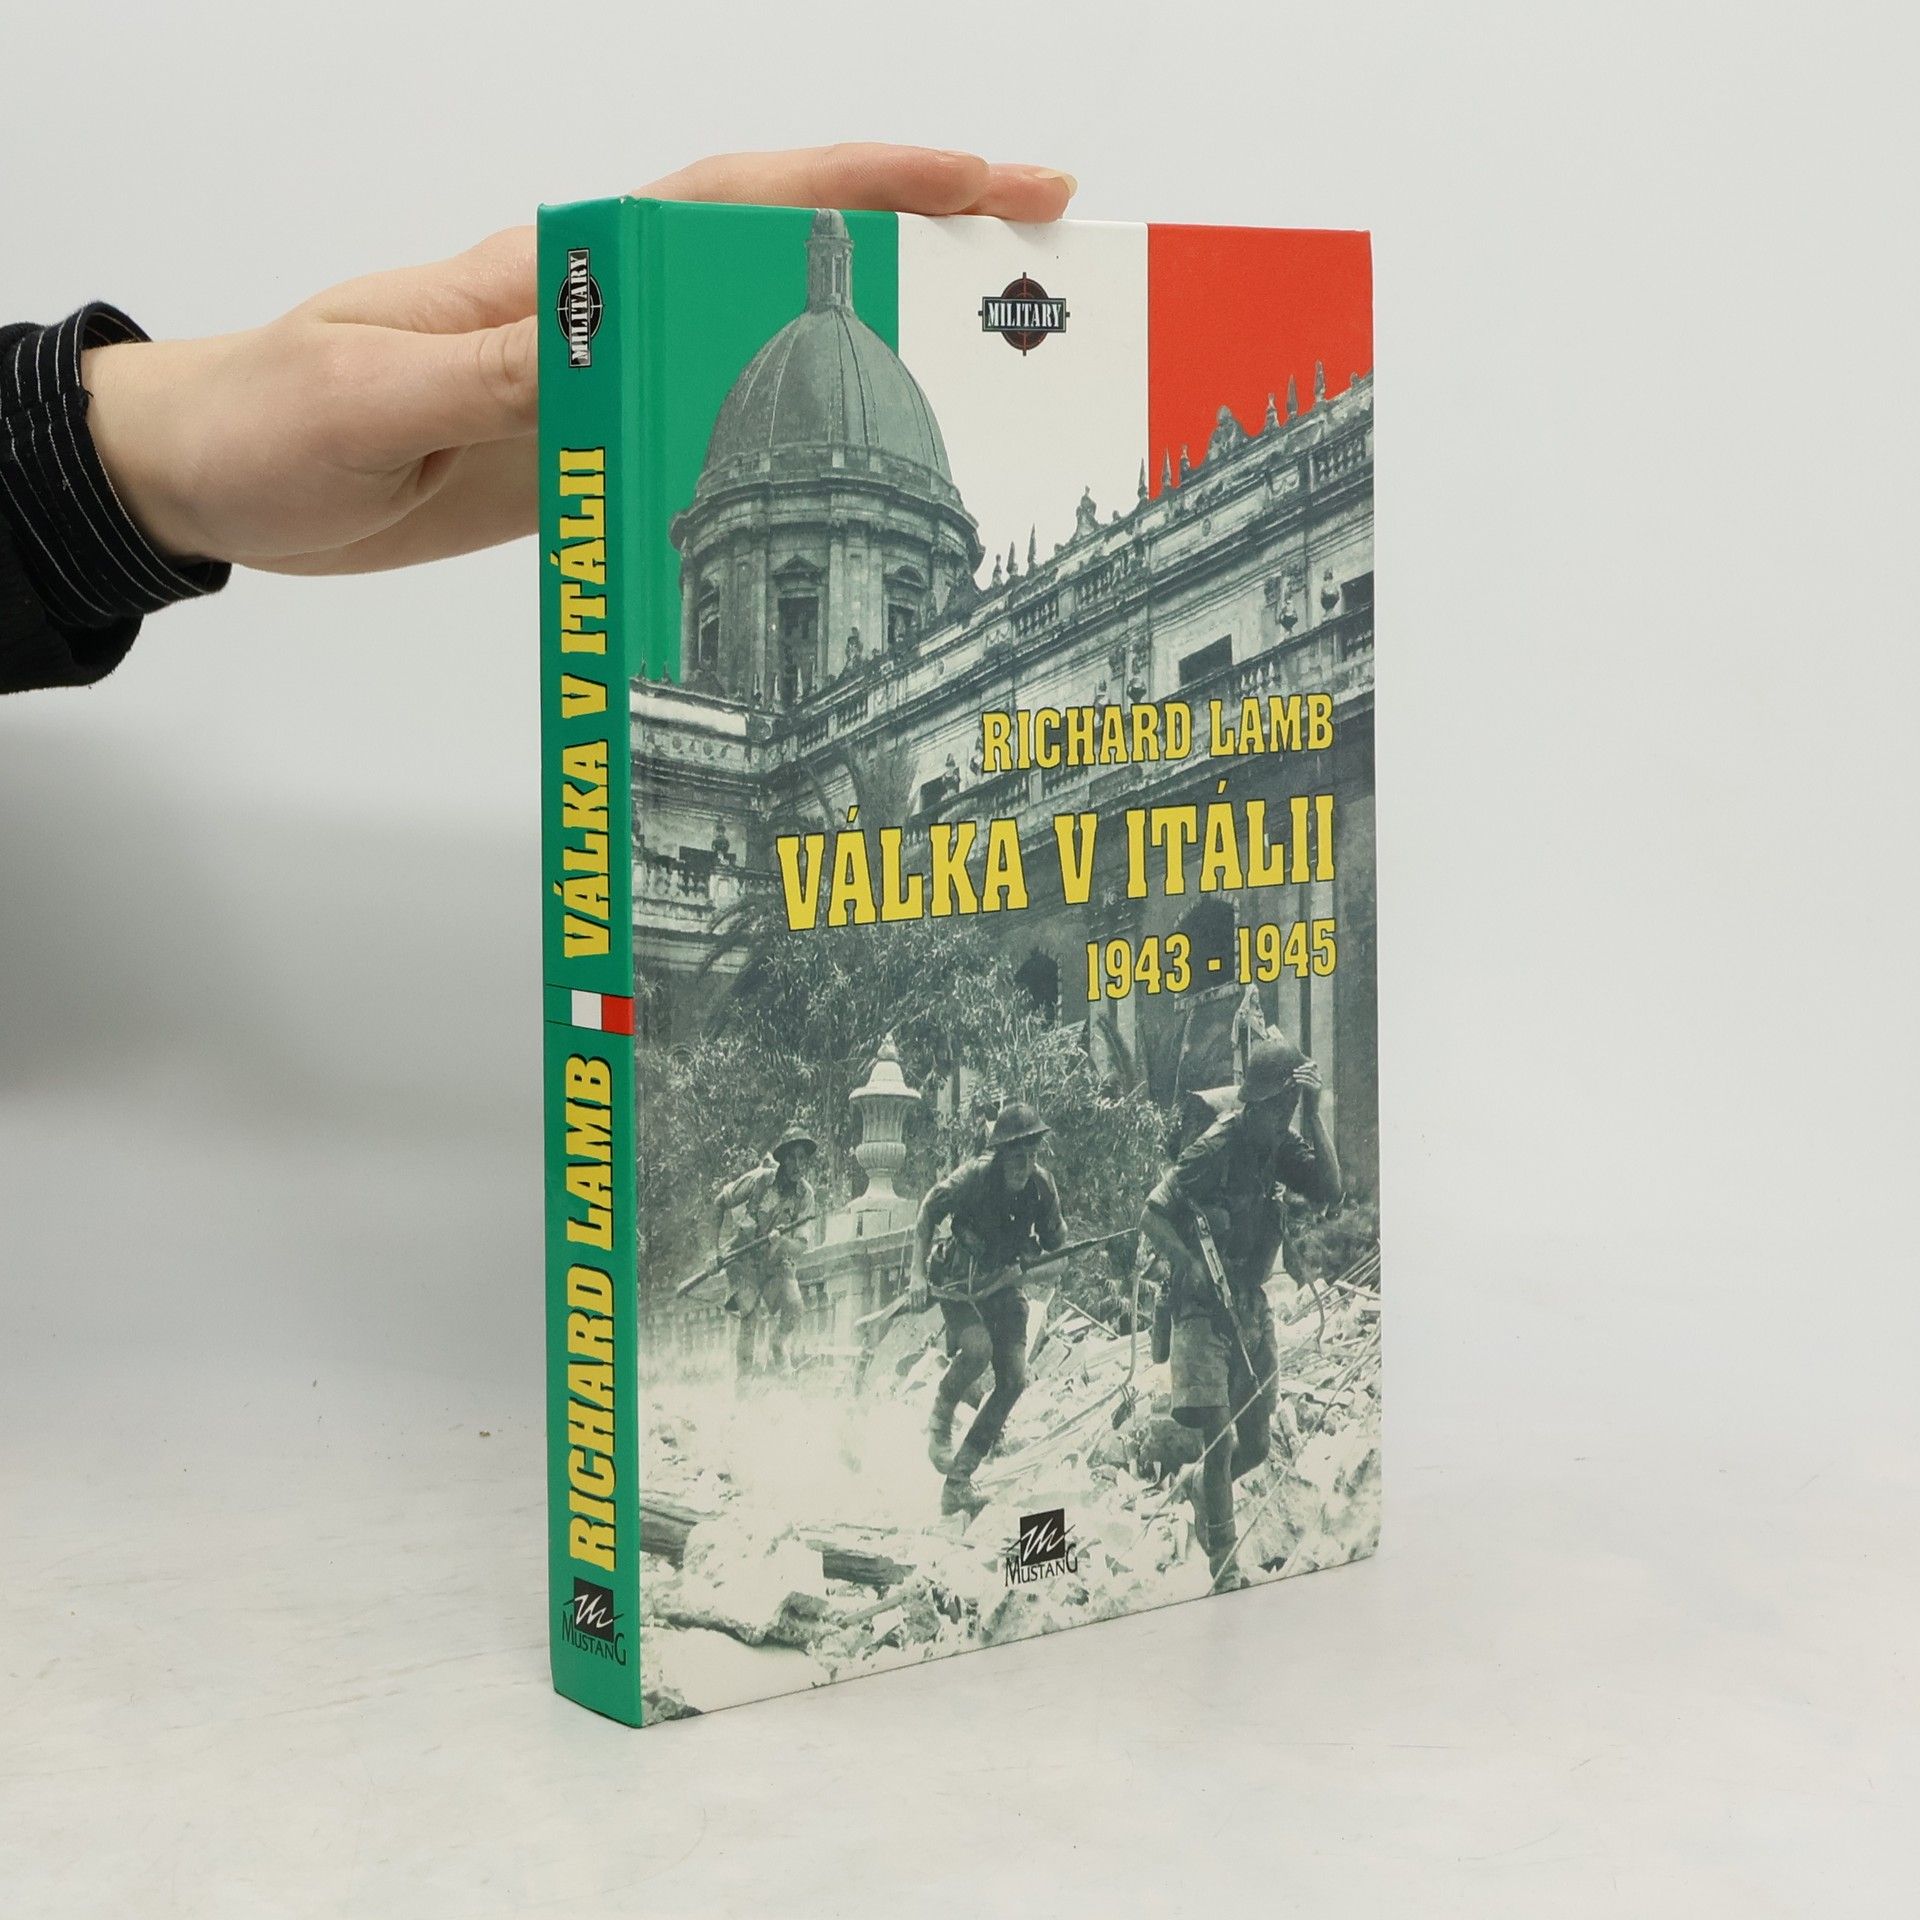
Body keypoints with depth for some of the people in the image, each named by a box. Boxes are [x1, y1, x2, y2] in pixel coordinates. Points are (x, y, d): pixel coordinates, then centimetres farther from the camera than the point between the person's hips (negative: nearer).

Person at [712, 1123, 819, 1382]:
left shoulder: (805, 1196, -8)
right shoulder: (760, 1180, -15)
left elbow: (801, 1246, -10)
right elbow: (720, 1201, 0)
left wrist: (780, 1241, -32)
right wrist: (719, 1244, 2)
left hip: (778, 1261, 2)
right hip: (745, 1260, -2)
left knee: (793, 1304, -21)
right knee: (749, 1314, -16)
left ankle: (779, 1358, 1)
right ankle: (742, 1377, -6)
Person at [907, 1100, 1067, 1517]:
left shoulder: (1042, 1185, -11)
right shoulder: (973, 1176, -23)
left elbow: (1055, 1243, 7)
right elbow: (928, 1212, -10)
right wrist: (918, 1274, -14)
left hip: (1003, 1284, 4)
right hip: (958, 1282, -4)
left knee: (1014, 1379, -8)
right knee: (977, 1347, -32)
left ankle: (958, 1481, 1)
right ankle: (939, 1420, -1)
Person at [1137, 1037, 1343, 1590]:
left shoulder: (1280, 1145, 2)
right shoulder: (1217, 1147, -18)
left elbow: (1328, 1190, -13)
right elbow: (1153, 1214, -17)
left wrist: (1315, 1112, -17)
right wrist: (1192, 1270, -28)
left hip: (1253, 1306, 7)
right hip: (1206, 1308, -7)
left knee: (1256, 1443, 12)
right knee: (1219, 1437, -14)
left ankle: (1205, 1496, 42)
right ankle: (1224, 1568, -6)